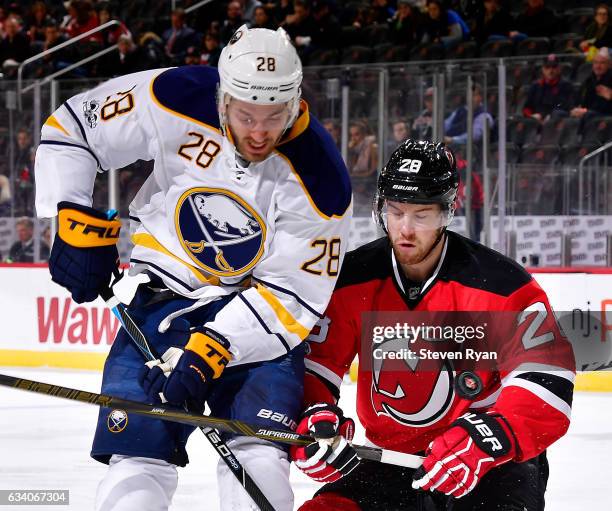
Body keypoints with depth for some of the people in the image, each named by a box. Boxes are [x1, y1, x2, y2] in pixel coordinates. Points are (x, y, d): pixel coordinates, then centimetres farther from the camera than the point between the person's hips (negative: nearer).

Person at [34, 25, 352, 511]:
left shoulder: (319, 179, -20)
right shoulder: (174, 102, -17)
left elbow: (292, 294, -17)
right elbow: (71, 128, -2)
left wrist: (208, 353, -27)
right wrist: (76, 223, -10)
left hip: (260, 313, -1)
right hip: (164, 303, 1)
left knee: (256, 462, -18)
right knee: (139, 463, -8)